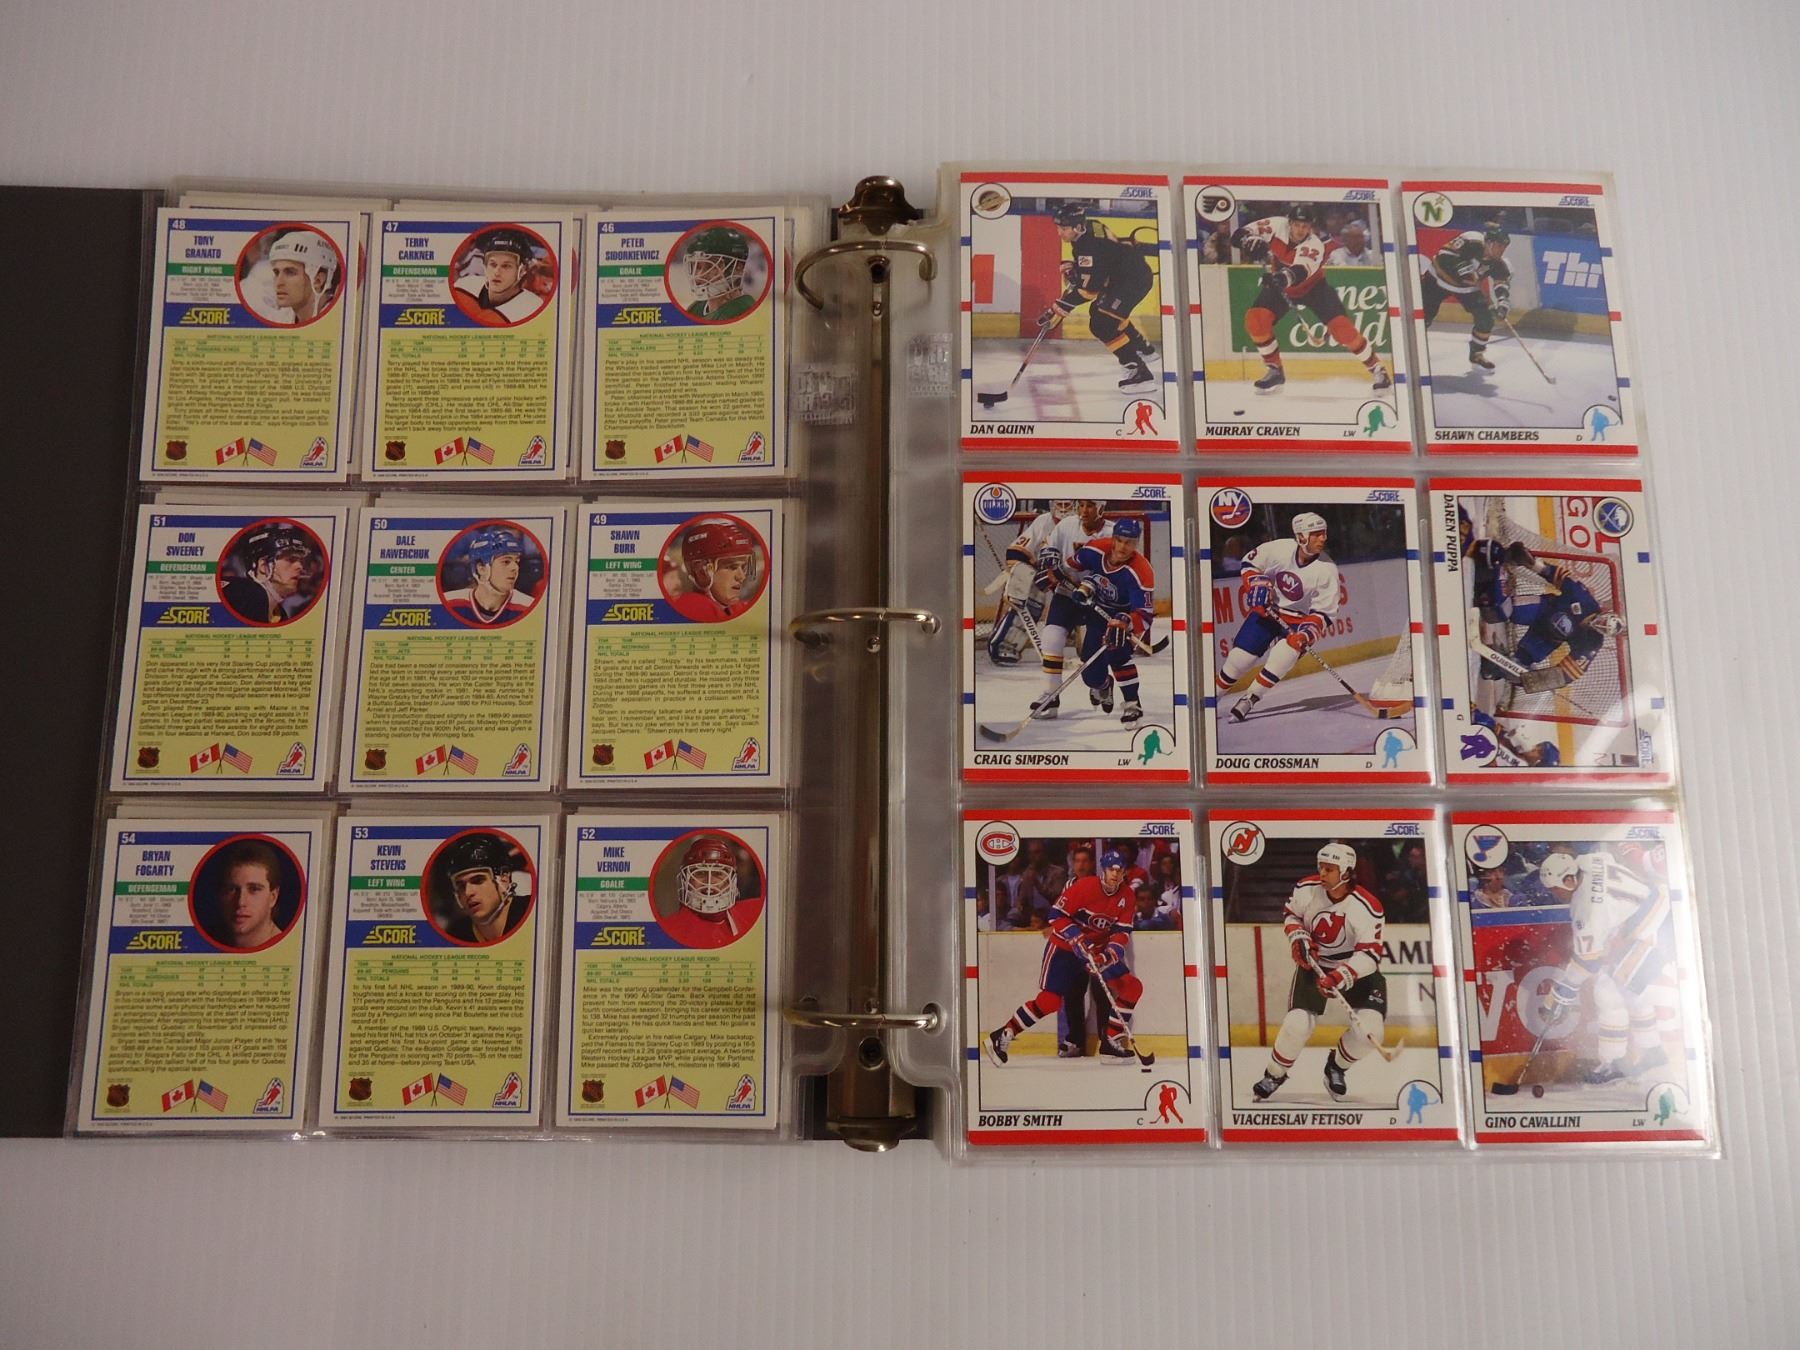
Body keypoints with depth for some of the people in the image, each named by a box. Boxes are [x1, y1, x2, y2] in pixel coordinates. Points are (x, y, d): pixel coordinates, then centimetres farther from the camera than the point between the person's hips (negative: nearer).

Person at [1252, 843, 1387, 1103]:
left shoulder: (1367, 907, -25)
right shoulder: (1306, 888, -16)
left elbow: (1370, 955, -29)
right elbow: (1289, 914, 5)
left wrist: (1341, 976, -42)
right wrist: (1297, 937, -14)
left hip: (1355, 967, -1)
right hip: (1313, 963, 1)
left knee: (1370, 1028, -17)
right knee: (1298, 1024, -16)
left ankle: (1337, 1067, 15)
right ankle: (1274, 1074, 11)